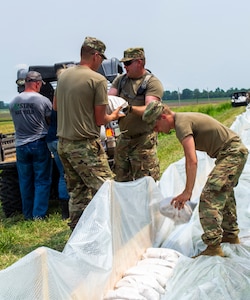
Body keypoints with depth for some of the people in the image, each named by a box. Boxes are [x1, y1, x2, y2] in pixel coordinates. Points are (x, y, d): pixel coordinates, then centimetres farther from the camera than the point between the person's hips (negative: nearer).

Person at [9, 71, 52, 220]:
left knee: (25, 181, 13)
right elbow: (51, 122, -2)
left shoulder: (13, 103, 2)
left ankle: (28, 214, 20)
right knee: (42, 181, 5)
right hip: (39, 144, -4)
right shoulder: (43, 100, -10)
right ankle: (39, 215, 5)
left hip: (21, 146, 4)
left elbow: (17, 123, 10)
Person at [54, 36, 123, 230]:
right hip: (85, 146, -8)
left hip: (63, 143, 8)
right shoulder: (98, 80, -12)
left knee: (77, 192, 15)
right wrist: (113, 116, 10)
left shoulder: (64, 75, 9)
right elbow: (100, 120, -9)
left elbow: (55, 106, 22)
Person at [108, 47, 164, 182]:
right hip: (123, 138, 6)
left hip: (144, 140, -6)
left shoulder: (152, 82, -6)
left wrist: (131, 109, -35)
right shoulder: (120, 80, 13)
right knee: (120, 180, 10)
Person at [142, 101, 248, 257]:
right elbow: (191, 159, 16)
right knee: (224, 194, 22)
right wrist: (189, 189, 18)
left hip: (231, 153, -11)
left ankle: (214, 246, -17)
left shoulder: (182, 123, -17)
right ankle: (231, 235, 36)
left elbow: (192, 161, -27)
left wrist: (187, 191, -26)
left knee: (209, 196, -16)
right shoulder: (185, 118, 13)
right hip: (238, 151, 11)